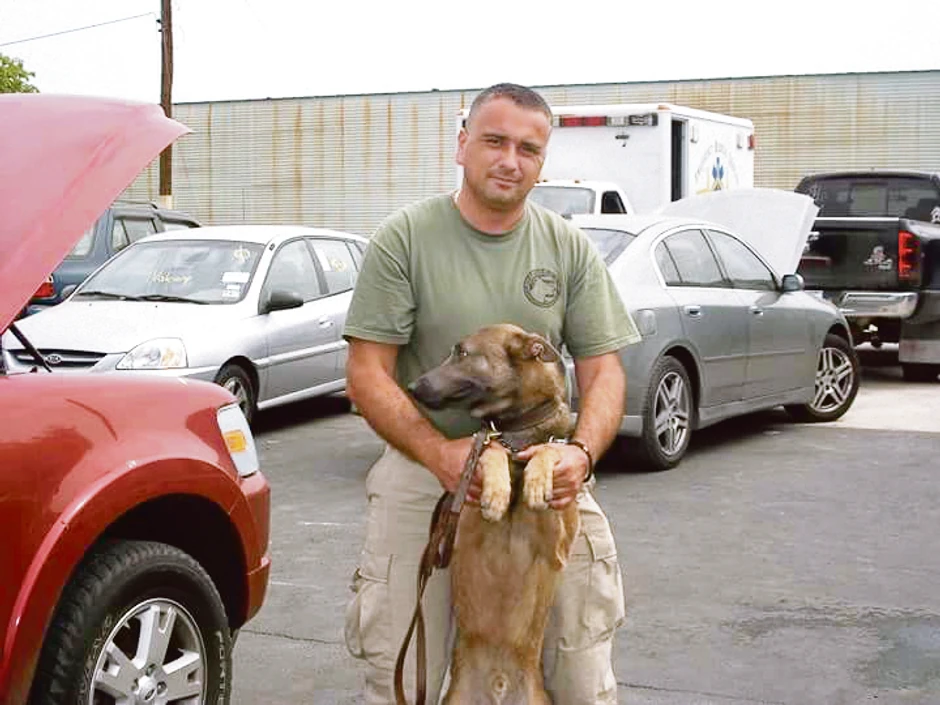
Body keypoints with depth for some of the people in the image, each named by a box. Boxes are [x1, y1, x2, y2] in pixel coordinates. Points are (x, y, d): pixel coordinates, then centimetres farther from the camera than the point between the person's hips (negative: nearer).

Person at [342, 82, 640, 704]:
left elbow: (603, 371, 4)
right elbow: (368, 374, -7)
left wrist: (582, 452, -17)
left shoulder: (571, 249, 4)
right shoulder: (404, 238, -4)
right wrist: (441, 453, -23)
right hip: (423, 473, -1)